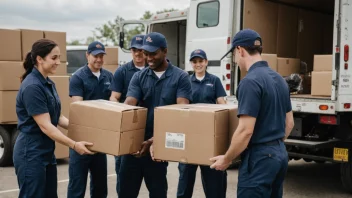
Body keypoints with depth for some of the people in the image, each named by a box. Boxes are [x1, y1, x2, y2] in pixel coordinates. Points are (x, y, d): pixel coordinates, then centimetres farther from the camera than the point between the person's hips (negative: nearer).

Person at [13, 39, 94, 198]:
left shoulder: (49, 83, 9)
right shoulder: (32, 86, -20)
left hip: (47, 152, 9)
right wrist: (74, 145, -24)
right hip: (31, 153, -9)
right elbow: (45, 126, -23)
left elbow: (57, 118, 13)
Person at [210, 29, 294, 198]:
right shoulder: (279, 79, 9)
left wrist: (227, 159, -10)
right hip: (279, 153, 9)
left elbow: (246, 130, -22)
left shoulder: (250, 81, -18)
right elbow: (289, 123, 15)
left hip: (259, 157, -9)